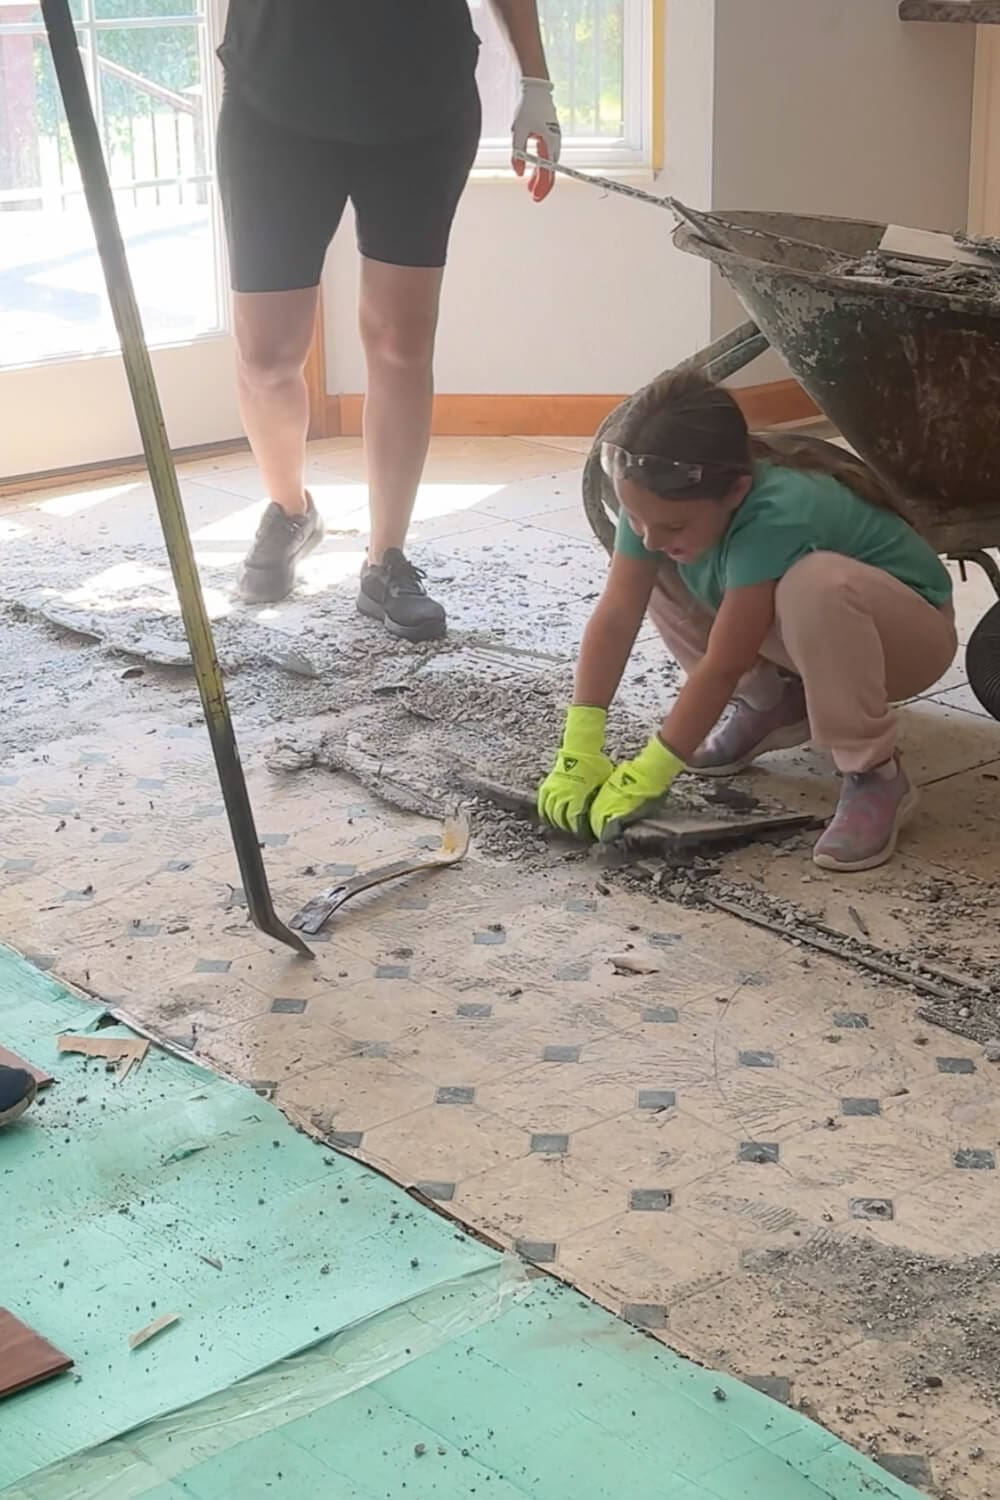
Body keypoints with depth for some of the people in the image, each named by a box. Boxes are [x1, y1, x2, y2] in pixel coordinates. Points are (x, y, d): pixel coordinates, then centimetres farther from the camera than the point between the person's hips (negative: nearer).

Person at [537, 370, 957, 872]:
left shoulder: (774, 516, -38)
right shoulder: (658, 501, -19)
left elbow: (723, 667, -35)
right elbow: (615, 617, -20)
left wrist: (645, 778, -30)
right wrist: (578, 753, -26)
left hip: (911, 632, -7)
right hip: (808, 640, 7)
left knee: (816, 584, -39)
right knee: (653, 576, -8)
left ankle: (874, 775, -20)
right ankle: (774, 706, 9)